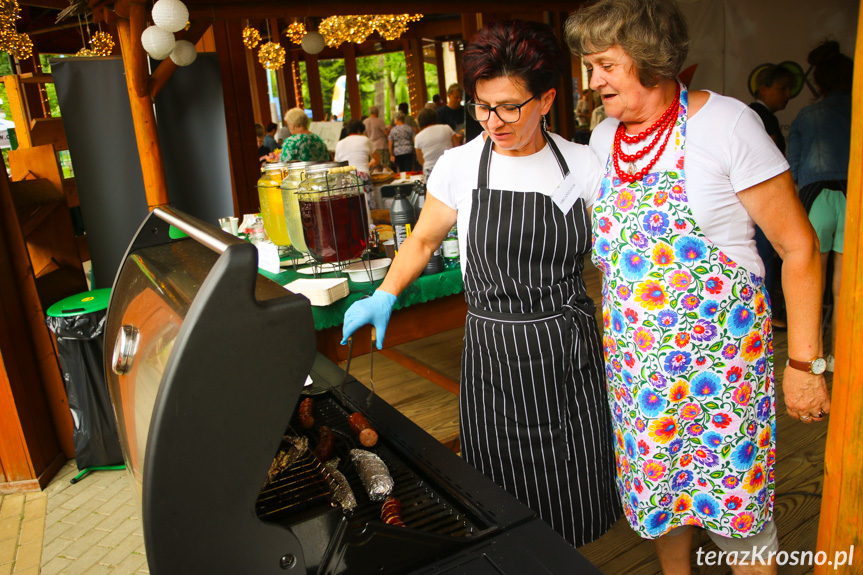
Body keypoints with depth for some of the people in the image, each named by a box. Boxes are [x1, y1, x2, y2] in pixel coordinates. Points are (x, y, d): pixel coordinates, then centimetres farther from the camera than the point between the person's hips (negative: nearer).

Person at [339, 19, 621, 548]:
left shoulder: (582, 165, -1)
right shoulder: (459, 166, -4)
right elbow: (424, 240, 9)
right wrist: (384, 297, -3)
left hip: (570, 352, 1)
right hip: (492, 352, -1)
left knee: (574, 491, 11)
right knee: (507, 501, 6)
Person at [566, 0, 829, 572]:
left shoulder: (726, 123, -13)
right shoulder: (603, 140, 4)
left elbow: (799, 248, -10)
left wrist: (805, 362, -10)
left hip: (718, 354, -5)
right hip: (636, 362, 5)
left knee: (737, 511, 6)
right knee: (655, 486, 19)